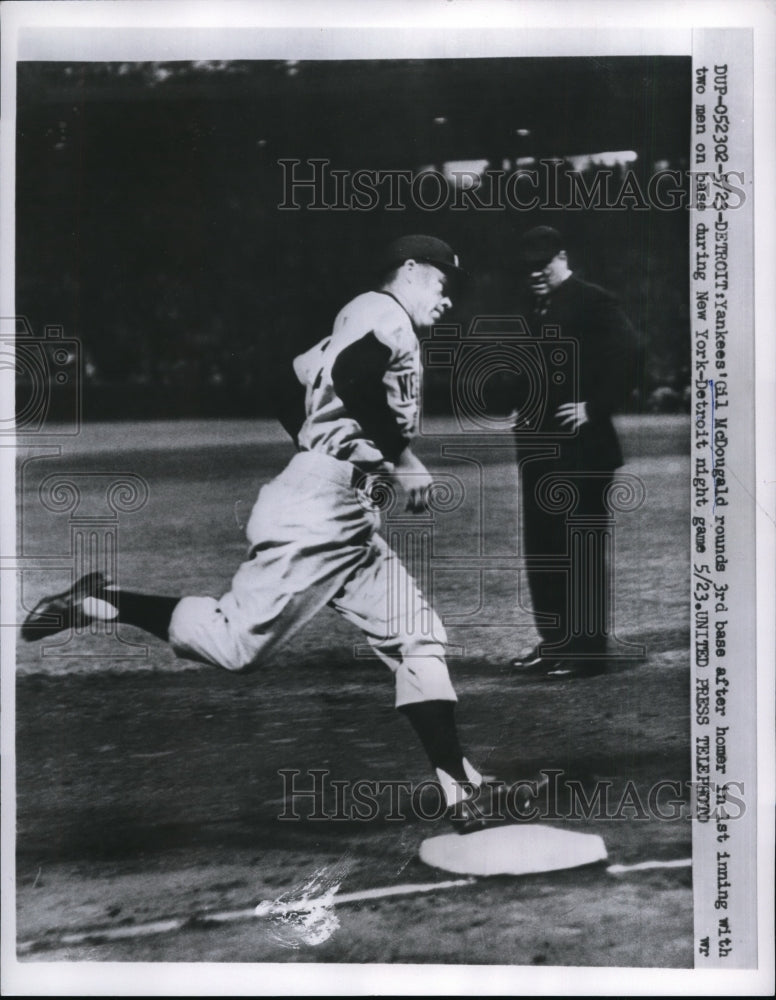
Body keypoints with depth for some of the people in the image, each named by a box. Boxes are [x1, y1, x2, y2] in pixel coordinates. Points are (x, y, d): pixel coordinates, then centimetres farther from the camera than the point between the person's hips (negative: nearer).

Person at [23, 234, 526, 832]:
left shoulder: (357, 324, 26)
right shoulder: (383, 313, -3)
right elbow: (350, 377, -23)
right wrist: (404, 457, -18)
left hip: (351, 523, 11)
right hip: (317, 508, -11)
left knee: (419, 637, 3)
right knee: (238, 645, -13)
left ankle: (463, 793, 1)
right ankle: (101, 601, 2)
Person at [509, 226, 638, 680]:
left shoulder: (594, 302, -8)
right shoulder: (531, 306, 14)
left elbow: (626, 358, -15)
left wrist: (594, 409, -16)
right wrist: (523, 407, 9)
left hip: (582, 447, -8)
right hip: (538, 446, 8)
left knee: (583, 550, -4)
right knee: (541, 548, 10)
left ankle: (588, 650, 1)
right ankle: (554, 642, 19)